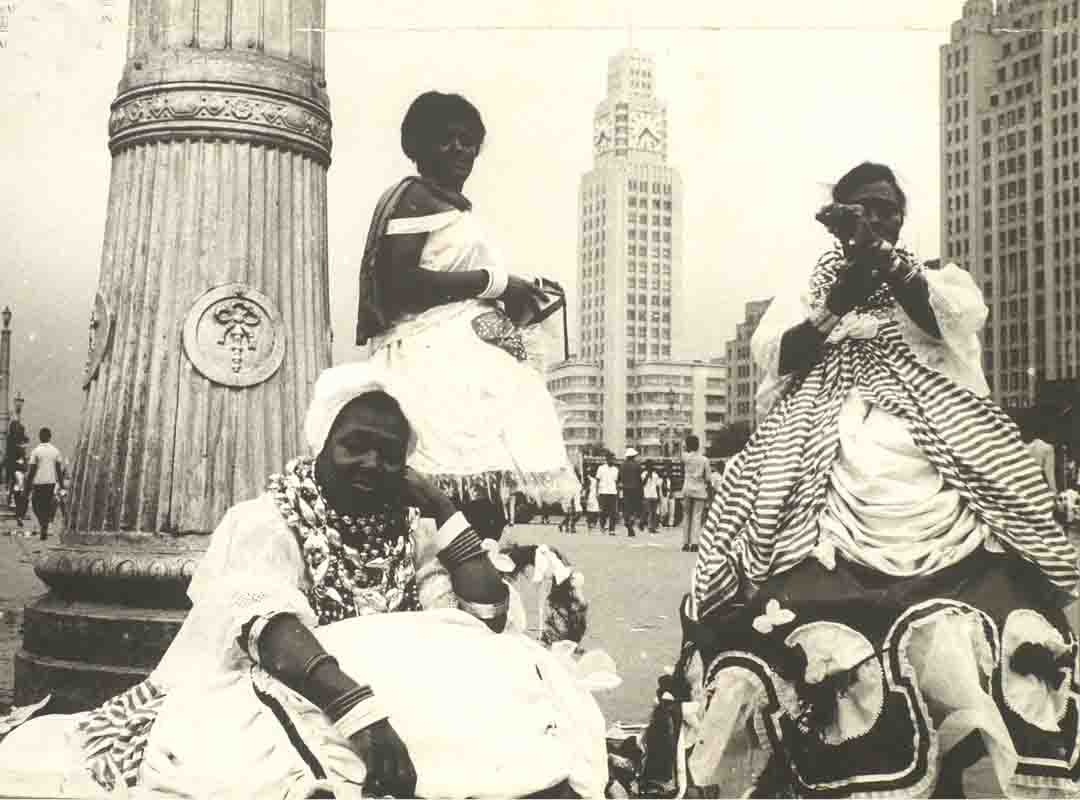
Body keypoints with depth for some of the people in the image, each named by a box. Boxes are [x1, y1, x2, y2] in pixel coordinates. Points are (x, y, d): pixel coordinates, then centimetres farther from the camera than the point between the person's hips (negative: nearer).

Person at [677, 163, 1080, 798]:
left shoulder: (936, 279, 20)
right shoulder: (810, 289, 21)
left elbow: (950, 316, -3)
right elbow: (777, 356, 4)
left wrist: (878, 248, -10)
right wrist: (836, 304, -9)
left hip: (930, 464, 1)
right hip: (827, 471, -1)